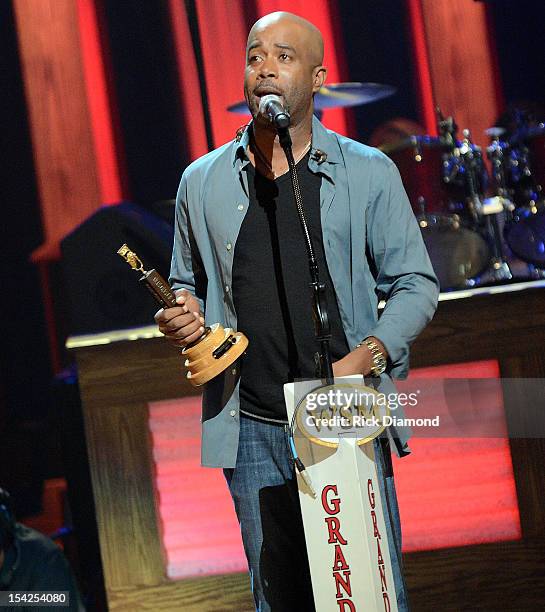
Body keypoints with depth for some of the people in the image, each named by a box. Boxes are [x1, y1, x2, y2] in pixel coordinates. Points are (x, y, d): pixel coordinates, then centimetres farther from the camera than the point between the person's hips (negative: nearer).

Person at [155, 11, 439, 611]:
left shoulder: (369, 173, 2)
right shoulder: (202, 182, 9)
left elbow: (415, 284, 3)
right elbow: (188, 286, 21)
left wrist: (368, 355, -14)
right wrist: (182, 318, -2)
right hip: (252, 430, 2)